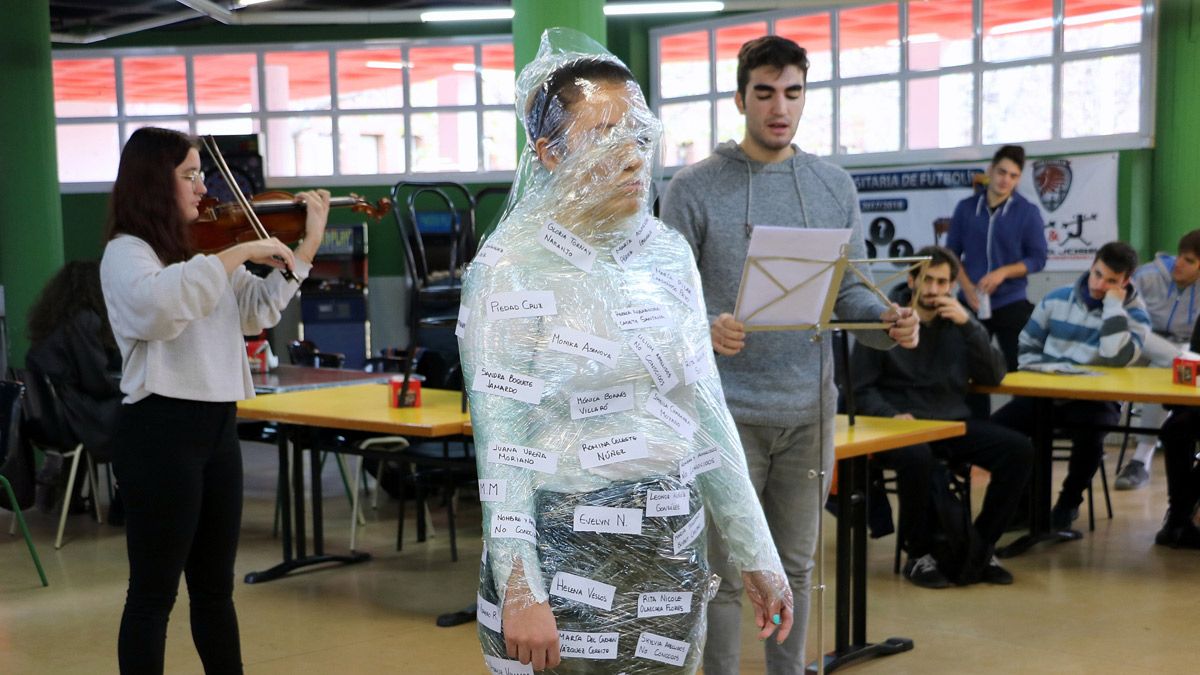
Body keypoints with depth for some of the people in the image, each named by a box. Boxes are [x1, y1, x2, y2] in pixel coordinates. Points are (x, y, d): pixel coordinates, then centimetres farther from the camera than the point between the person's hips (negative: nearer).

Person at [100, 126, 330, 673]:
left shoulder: (199, 249, 13)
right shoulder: (126, 253, -10)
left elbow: (255, 311, 13)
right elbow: (158, 302, -33)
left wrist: (307, 245, 8)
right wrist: (238, 253, -29)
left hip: (218, 426, 8)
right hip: (162, 431, -8)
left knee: (215, 587, 16)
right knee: (154, 592, 1)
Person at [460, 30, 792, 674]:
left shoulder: (669, 252, 5)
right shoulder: (513, 267, -12)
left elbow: (705, 409, 9)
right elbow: (502, 443, -14)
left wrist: (756, 553, 9)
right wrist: (519, 590, -19)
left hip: (672, 549, 6)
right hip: (569, 556, -5)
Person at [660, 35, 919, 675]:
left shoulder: (835, 187, 7)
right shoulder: (693, 188, -6)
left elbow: (849, 289, 8)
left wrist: (888, 322, -13)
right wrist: (706, 329, -30)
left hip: (810, 407, 4)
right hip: (726, 410, -4)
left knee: (795, 567, 15)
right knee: (726, 572, 4)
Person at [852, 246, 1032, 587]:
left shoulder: (959, 319, 12)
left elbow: (994, 376, 4)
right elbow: (861, 389, -2)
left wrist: (969, 325, -7)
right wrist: (891, 416, -21)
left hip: (953, 422, 5)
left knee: (1019, 449, -17)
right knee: (917, 457, -38)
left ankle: (981, 548, -3)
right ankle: (919, 555, -16)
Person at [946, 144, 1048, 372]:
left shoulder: (1028, 212, -2)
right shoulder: (966, 208, 3)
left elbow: (1037, 258, -2)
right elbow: (951, 253, 6)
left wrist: (1003, 272, -17)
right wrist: (967, 287, -9)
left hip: (1012, 304, -2)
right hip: (971, 303, 2)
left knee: (1019, 367, -1)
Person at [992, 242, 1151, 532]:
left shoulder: (1134, 314, -2)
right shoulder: (1057, 299, 6)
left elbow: (1117, 358, -23)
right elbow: (1027, 346, 16)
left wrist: (1113, 305, -18)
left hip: (1095, 397, -3)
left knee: (1089, 439, -35)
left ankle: (1069, 502, -3)